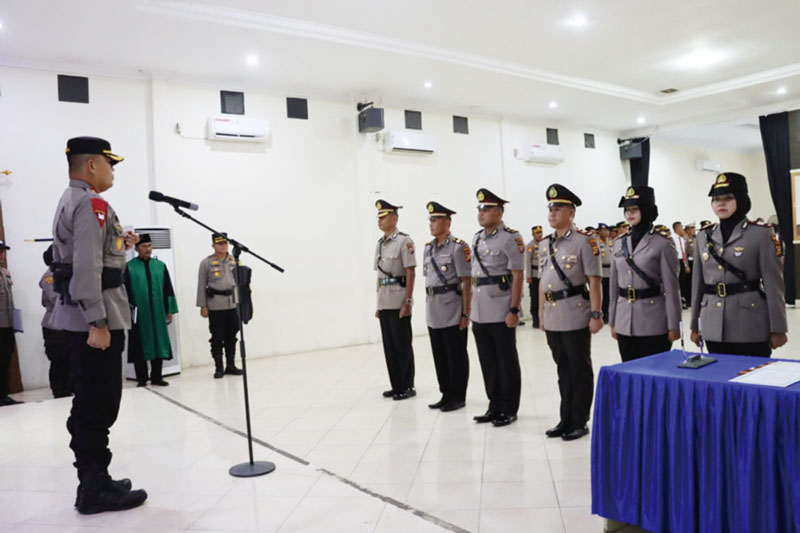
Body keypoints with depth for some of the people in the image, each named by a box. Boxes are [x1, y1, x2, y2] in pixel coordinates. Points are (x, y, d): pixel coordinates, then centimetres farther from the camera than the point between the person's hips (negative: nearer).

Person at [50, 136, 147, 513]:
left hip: (77, 318, 11)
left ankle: (93, 481, 23)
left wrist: (119, 246, 18)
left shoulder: (70, 202, 19)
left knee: (89, 402, 14)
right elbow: (86, 267, -22)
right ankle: (96, 490, 2)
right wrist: (97, 322, -24)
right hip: (91, 318, -11)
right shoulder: (91, 203, -14)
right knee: (99, 404, -5)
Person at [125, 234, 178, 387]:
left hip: (158, 313, 3)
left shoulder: (160, 266, 8)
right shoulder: (129, 267, -1)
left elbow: (168, 289, 9)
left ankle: (157, 377, 16)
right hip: (138, 314, -3)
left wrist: (170, 310, 6)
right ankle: (141, 378, 13)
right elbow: (125, 291, -2)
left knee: (159, 344, 6)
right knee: (140, 346, 3)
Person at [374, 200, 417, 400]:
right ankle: (396, 386, 21)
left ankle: (407, 387, 10)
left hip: (399, 303, -7)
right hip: (384, 303, 7)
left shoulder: (404, 241, -8)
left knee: (402, 345, 0)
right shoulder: (379, 244, 14)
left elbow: (410, 272, -13)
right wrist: (378, 305, 16)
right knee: (389, 346, 11)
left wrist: (408, 302, -17)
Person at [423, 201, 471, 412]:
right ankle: (446, 394, 25)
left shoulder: (458, 247, -10)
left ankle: (458, 397, 15)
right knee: (439, 356, 13)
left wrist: (466, 313, -13)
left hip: (452, 311, -7)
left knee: (456, 356, 4)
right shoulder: (428, 248, 12)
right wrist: (428, 305, 15)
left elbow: (467, 282, -11)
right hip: (433, 312, 7)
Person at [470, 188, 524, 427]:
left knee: (507, 361, 4)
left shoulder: (511, 238, -9)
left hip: (501, 311, -7)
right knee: (488, 362, 13)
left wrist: (514, 310, -17)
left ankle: (509, 410, 15)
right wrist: (470, 308, 15)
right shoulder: (477, 239, 13)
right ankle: (495, 406, 24)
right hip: (479, 312, 7)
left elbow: (517, 277, -12)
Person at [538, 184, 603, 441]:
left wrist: (596, 314, -14)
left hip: (575, 316, -6)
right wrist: (541, 312, 15)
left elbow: (594, 281, -11)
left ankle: (579, 422, 16)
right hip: (552, 318, 6)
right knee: (563, 369, 15)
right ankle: (566, 419, 26)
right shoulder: (544, 244, 12)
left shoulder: (585, 241, -8)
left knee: (580, 370, 5)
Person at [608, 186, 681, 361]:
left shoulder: (663, 243, -6)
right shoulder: (619, 243, 9)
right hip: (625, 323, 5)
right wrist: (612, 321, 12)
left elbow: (671, 287, -7)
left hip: (654, 322, -5)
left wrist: (673, 325, -8)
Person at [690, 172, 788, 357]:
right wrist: (695, 325, 11)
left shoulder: (762, 234, -3)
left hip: (751, 327, -4)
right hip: (713, 328, 4)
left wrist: (777, 328, -8)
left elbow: (773, 284, -6)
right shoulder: (704, 236, 9)